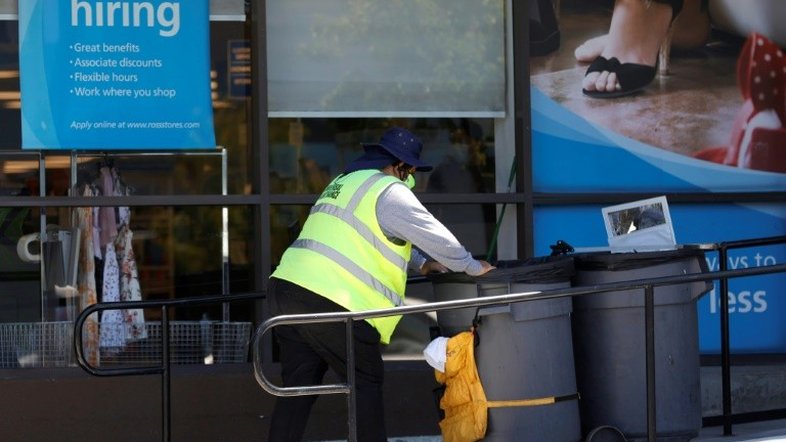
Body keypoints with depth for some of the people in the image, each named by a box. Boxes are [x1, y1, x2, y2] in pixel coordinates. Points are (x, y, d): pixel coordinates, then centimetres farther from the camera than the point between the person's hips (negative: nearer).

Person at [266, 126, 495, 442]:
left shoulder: (344, 183, 25)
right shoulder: (389, 192, -4)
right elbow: (435, 236, -1)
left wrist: (421, 264, 33)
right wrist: (473, 267, 14)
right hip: (330, 303, -8)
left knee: (298, 387, 10)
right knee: (366, 381, 6)